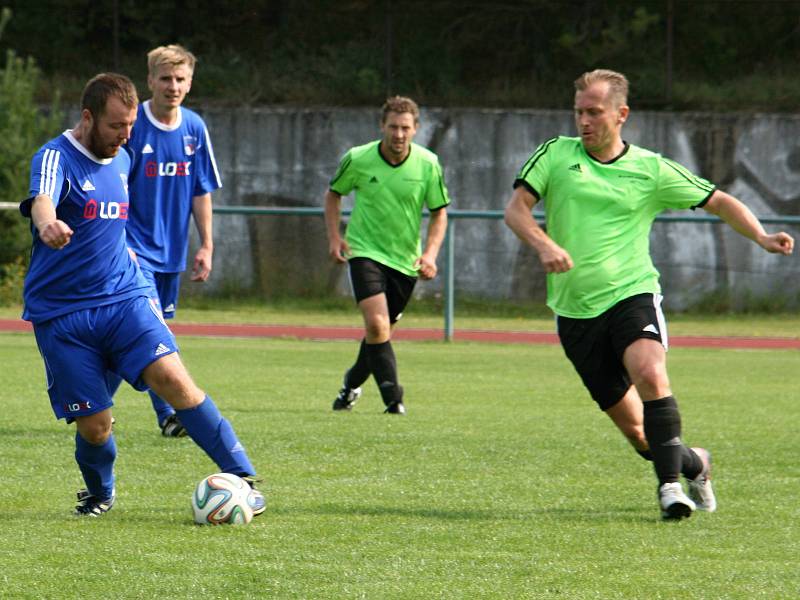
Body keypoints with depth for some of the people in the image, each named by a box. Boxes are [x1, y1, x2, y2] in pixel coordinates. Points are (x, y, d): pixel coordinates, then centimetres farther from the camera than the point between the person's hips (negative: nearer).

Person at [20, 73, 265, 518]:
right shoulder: (56, 158, -11)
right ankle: (100, 493, 29)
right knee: (94, 424, -4)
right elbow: (42, 201, -36)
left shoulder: (121, 161, 11)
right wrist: (47, 225, -55)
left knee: (173, 378, -20)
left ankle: (244, 478, -18)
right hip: (61, 312, -4)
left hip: (123, 297, 4)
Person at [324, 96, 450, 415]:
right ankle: (393, 398, -19)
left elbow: (439, 212, 4)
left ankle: (353, 382, 39)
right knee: (377, 323, -22)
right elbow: (333, 194, 9)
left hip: (406, 259, 2)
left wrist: (430, 253, -10)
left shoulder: (428, 164, -7)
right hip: (365, 252, -2)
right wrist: (334, 236, -3)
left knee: (380, 331, 12)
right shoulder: (357, 159, -9)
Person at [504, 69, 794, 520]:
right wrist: (544, 245, -19)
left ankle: (671, 483, -26)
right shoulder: (556, 154, 6)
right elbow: (516, 208, 1)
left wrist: (761, 237, -6)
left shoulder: (651, 169, 2)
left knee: (649, 374, -33)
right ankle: (694, 465, 30)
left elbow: (719, 202, 9)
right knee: (633, 427, 3)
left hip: (632, 294, -2)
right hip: (576, 310, 2)